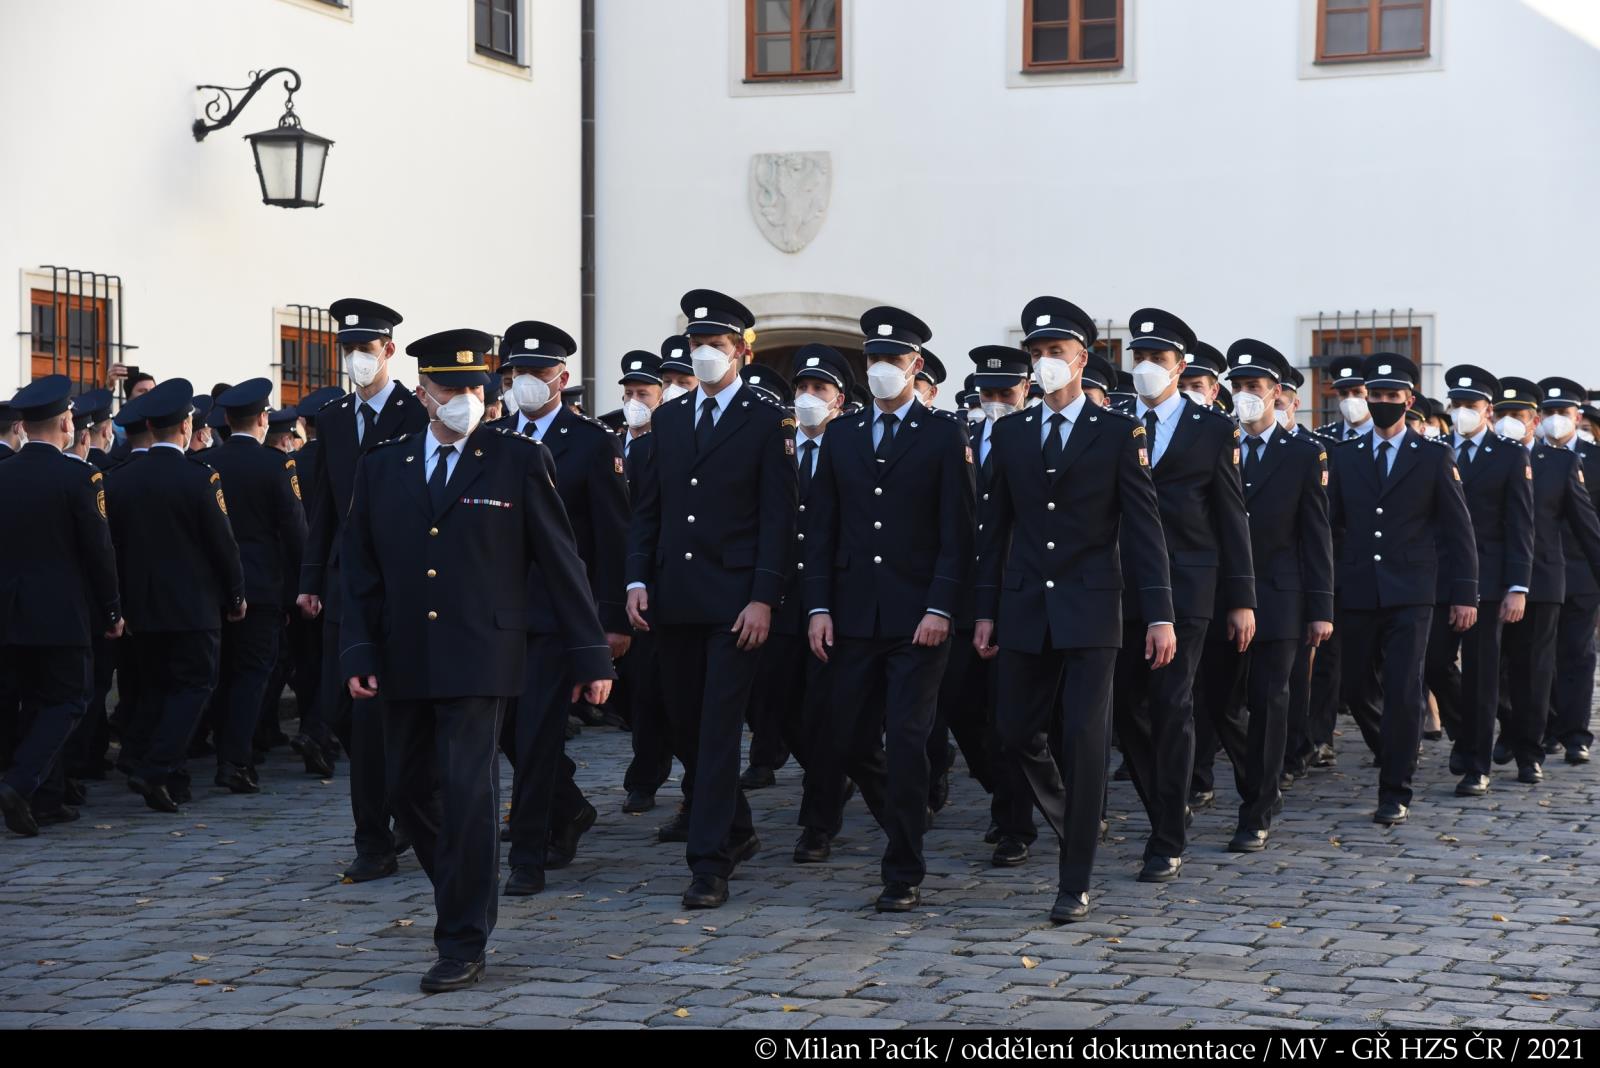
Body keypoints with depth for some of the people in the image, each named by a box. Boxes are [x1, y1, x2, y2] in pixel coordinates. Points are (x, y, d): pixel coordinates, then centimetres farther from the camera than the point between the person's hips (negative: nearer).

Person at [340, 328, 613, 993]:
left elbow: (560, 563, 0)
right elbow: (360, 569, 10)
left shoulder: (519, 461, -1)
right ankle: (466, 892, 36)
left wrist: (591, 656, 0)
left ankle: (463, 944, -1)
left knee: (469, 792, -9)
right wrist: (359, 652, 0)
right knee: (407, 790, 13)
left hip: (479, 658, -4)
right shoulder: (382, 466, 9)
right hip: (405, 662, 5)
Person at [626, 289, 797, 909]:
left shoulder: (768, 423, -2)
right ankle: (736, 830, 31)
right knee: (685, 725, 12)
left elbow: (777, 518, -6)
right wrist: (638, 580, 2)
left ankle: (709, 864, -5)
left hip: (734, 599, -5)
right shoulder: (667, 418, 13)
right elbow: (646, 506, 13)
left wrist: (763, 599, -14)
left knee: (719, 729, -7)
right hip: (674, 599, 6)